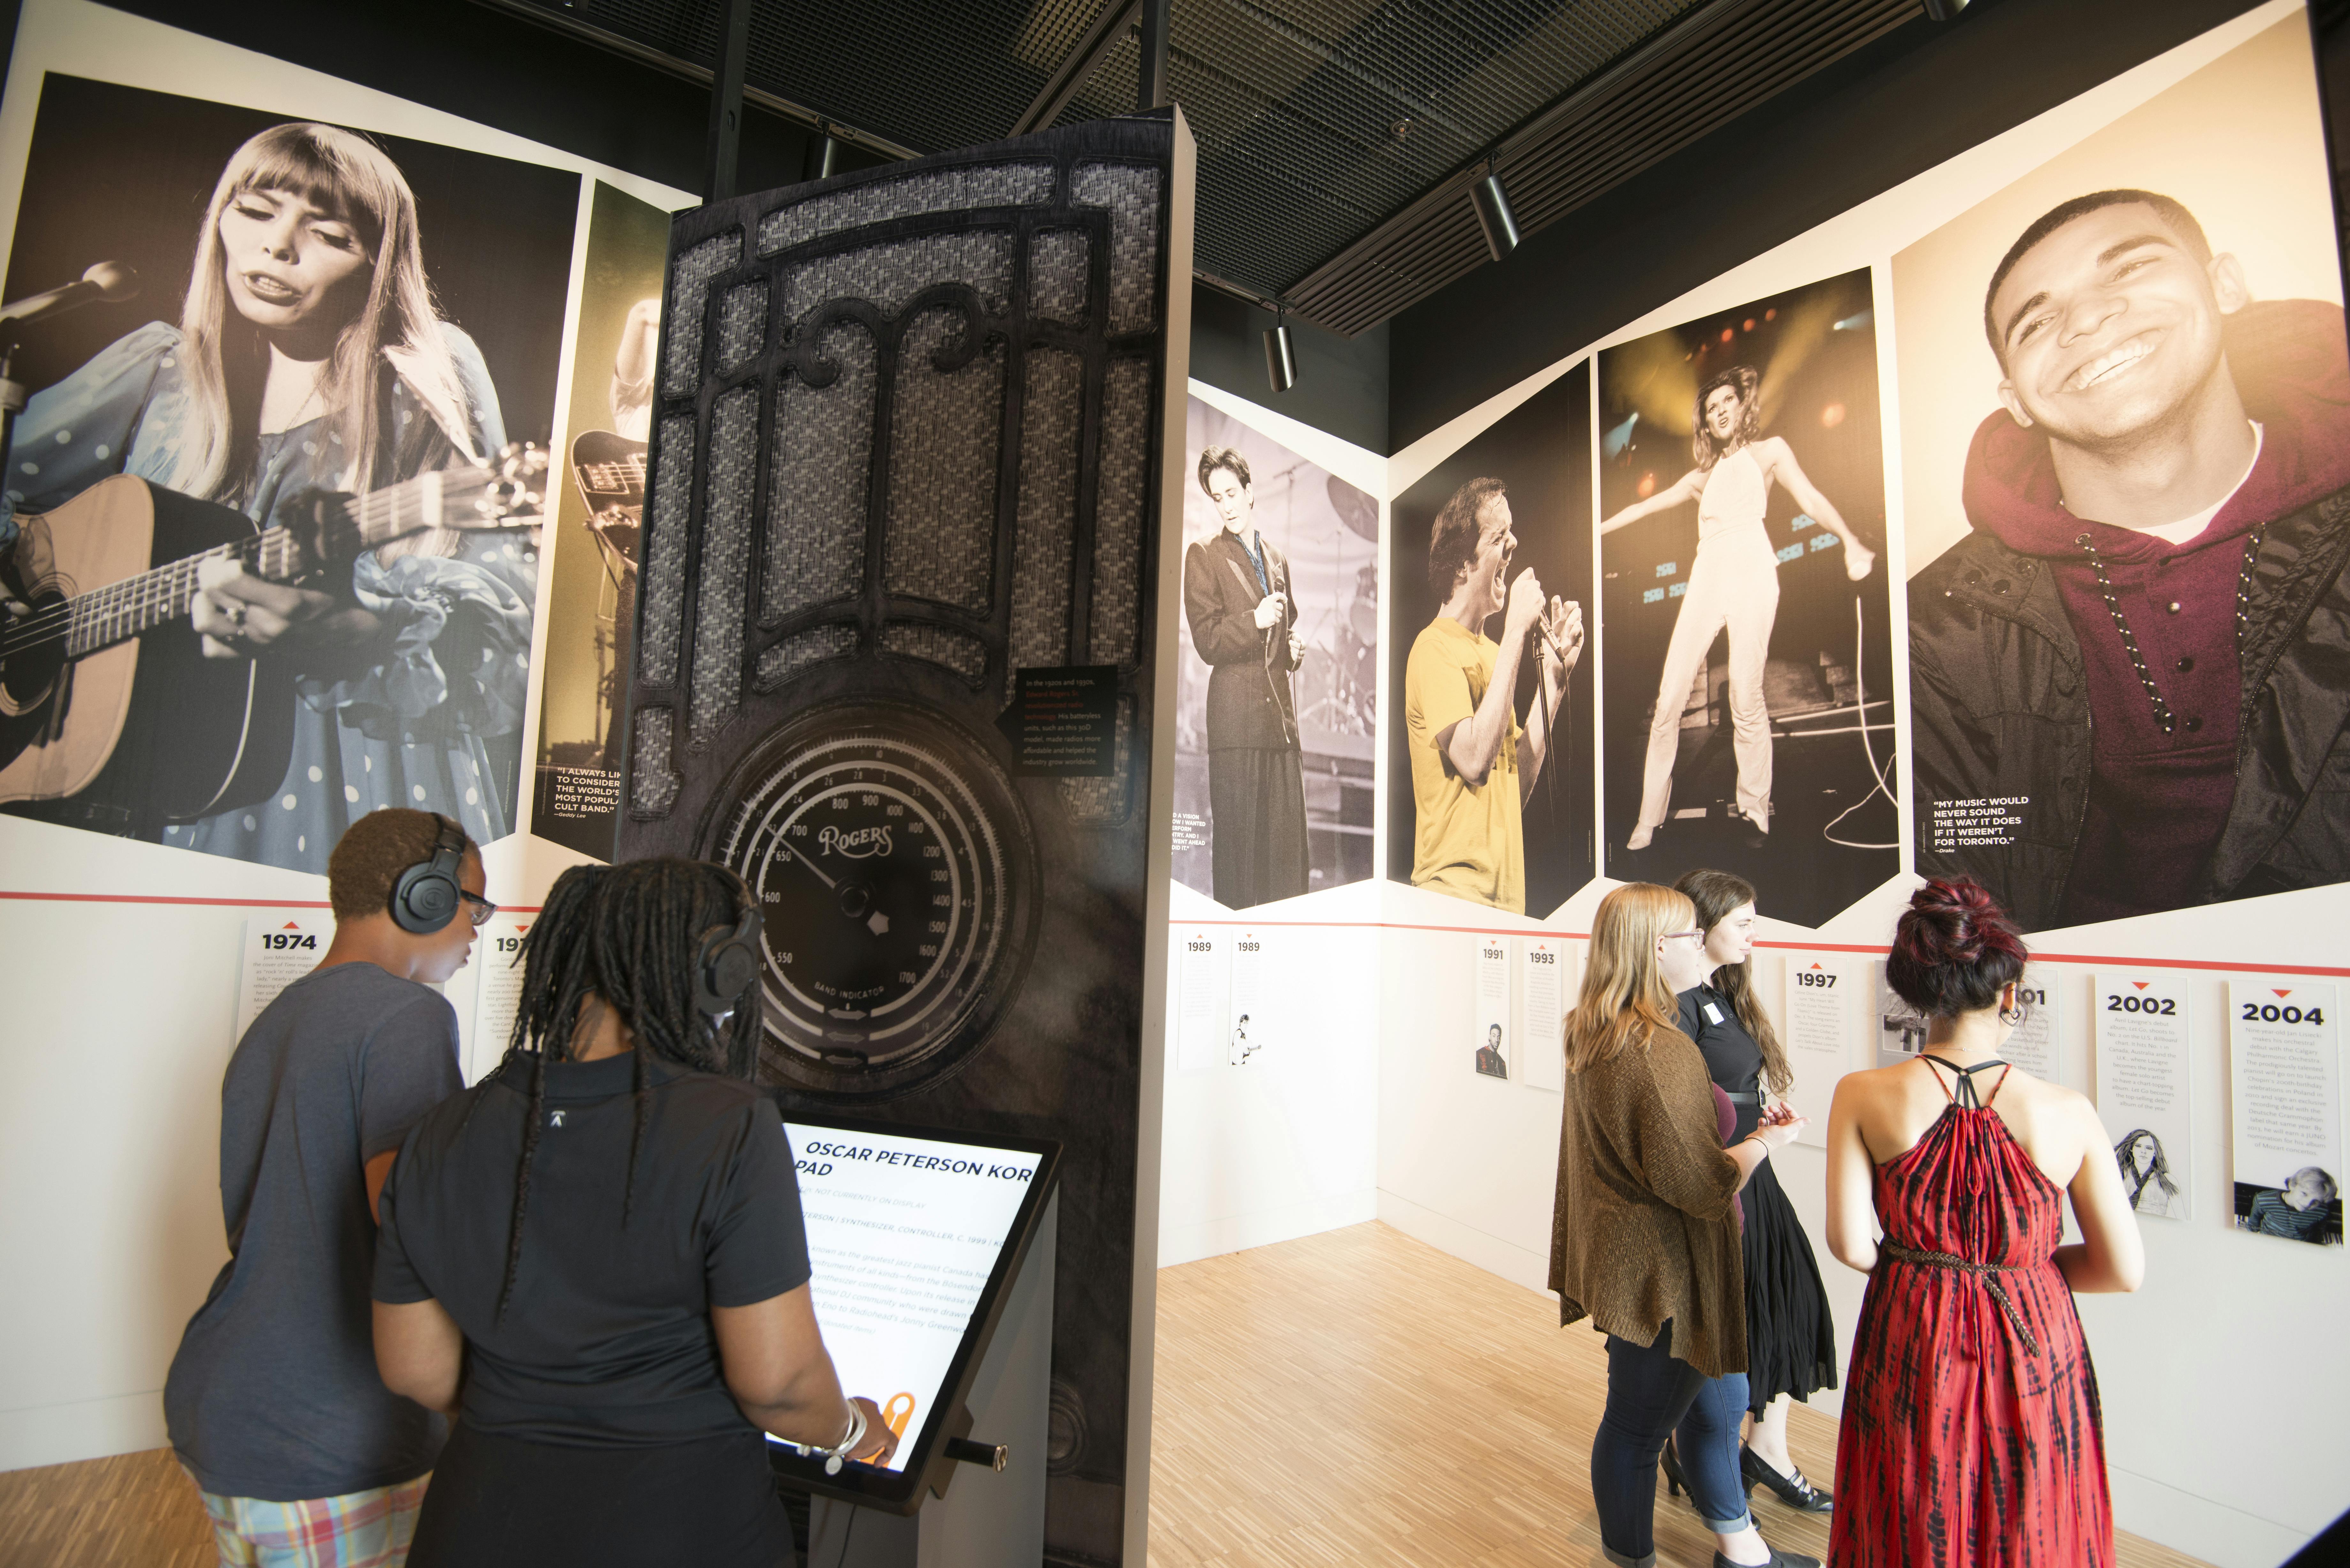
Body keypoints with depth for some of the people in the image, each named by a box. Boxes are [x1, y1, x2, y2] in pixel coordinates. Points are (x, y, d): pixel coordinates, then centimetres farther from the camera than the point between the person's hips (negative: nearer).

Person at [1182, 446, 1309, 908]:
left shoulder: (1277, 558, 21)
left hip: (1282, 713, 6)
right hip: (1235, 716, -5)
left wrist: (1295, 646, 12)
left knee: (1290, 842, 6)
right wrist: (1255, 621, -19)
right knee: (1237, 843, -4)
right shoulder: (1203, 556, 3)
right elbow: (1207, 642, -4)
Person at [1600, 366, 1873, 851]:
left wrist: (1850, 541, -14)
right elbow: (1643, 508, 31)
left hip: (1751, 570, -3)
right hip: (1707, 578, 3)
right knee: (1670, 697, -8)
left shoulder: (1769, 450, 15)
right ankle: (1649, 820, -5)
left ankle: (1755, 812, -1)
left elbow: (1812, 500, 3)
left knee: (1746, 698, -12)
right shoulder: (1703, 476, 27)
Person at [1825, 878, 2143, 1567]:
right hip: (2033, 1352, 1)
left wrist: (1914, 1264, 4)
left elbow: (1851, 1244, -17)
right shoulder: (2068, 1113, -14)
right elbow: (2124, 1270, -7)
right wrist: (2028, 1265, 10)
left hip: (1911, 1350, -1)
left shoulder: (1862, 1097, -17)